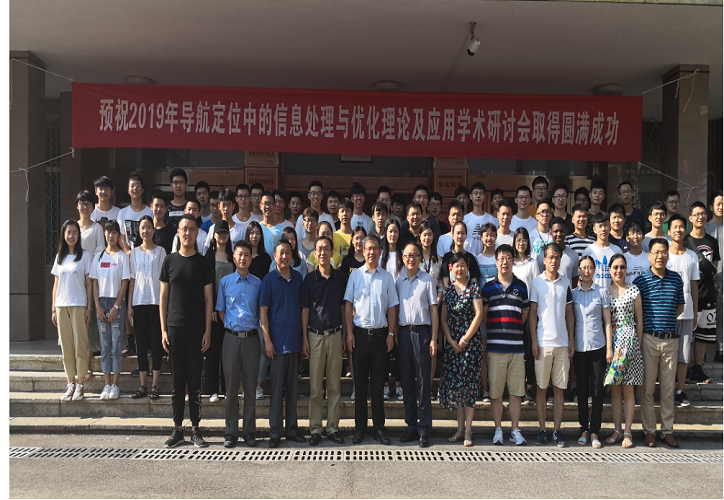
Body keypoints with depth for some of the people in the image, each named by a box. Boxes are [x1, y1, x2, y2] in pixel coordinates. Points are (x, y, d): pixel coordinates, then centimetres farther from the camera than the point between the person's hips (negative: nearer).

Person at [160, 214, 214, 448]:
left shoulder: (203, 263, 3)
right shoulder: (170, 260, 6)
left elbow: (208, 299, 2)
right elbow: (163, 297, 6)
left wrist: (207, 331, -5)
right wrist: (163, 329, 0)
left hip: (197, 329, -1)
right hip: (174, 327, 1)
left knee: (195, 380, 4)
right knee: (177, 380, 6)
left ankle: (196, 429, 13)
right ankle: (177, 429, 16)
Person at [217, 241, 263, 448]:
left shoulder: (257, 283, 4)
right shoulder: (225, 281, 5)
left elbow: (261, 311, 8)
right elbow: (221, 311, 10)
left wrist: (252, 329, 3)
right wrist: (232, 328, 5)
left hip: (251, 338, 0)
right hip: (231, 338, 0)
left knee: (250, 387, 6)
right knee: (231, 386, 5)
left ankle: (249, 432, 15)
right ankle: (230, 432, 13)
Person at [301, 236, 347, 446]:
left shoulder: (340, 277, 5)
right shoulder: (310, 278, 1)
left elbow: (343, 307, 9)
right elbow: (305, 309, 3)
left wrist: (344, 335, 6)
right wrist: (304, 338, -2)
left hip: (335, 335, 1)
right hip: (315, 335, -1)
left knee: (334, 385, 7)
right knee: (315, 386, 3)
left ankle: (333, 428, 16)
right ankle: (315, 429, 11)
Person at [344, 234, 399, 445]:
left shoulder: (387, 277, 6)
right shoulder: (355, 275, 4)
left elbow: (392, 307, 6)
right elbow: (348, 305, 4)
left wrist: (391, 334, 0)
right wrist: (349, 332, -3)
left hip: (380, 333, 0)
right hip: (360, 333, 0)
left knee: (378, 383, 6)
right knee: (360, 382, 6)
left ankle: (379, 427, 16)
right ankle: (360, 427, 16)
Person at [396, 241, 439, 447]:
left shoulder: (428, 280, 1)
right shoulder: (398, 281, 10)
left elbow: (434, 310, 0)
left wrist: (434, 338, -6)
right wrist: (394, 334, 3)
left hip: (422, 332, -3)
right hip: (404, 333, 4)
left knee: (423, 382, -1)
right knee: (407, 381, 8)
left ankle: (424, 430, 6)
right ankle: (411, 427, 18)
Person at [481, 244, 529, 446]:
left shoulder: (521, 286, 10)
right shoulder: (488, 287, 6)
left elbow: (525, 314, 13)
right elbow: (482, 316, 6)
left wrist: (513, 329, 4)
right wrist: (494, 331, -1)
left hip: (517, 346, 1)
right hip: (495, 346, -1)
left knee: (516, 391, 5)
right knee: (495, 390, 3)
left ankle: (515, 430, 15)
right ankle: (498, 430, 14)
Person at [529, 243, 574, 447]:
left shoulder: (565, 283, 9)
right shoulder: (537, 282, 1)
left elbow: (569, 313, 12)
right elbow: (532, 313, 0)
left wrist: (571, 339, 5)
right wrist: (534, 340, -6)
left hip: (562, 342, 3)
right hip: (543, 342, -2)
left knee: (559, 388, 6)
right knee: (541, 387, 3)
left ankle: (557, 430, 13)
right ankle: (542, 430, 11)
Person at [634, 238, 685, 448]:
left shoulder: (676, 279, 6)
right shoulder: (640, 281, -3)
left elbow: (680, 306, 15)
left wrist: (666, 320, 3)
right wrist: (649, 322, -6)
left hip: (671, 339, 3)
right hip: (649, 339, -2)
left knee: (668, 388, 9)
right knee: (648, 388, 4)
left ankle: (668, 430, 19)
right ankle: (649, 430, 14)